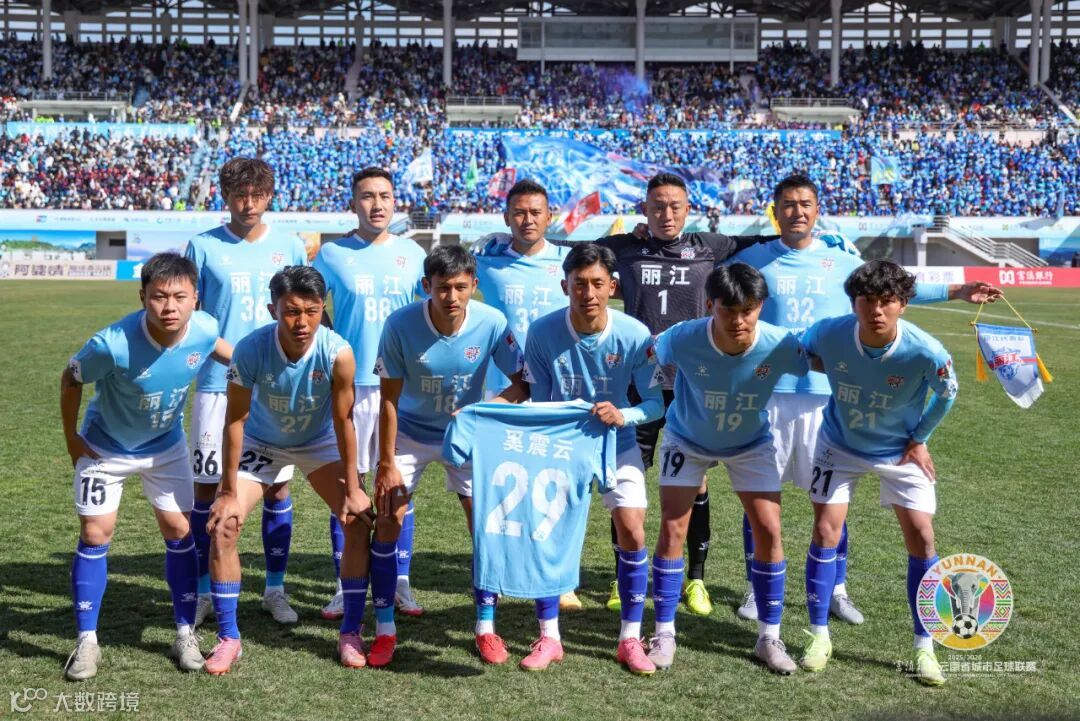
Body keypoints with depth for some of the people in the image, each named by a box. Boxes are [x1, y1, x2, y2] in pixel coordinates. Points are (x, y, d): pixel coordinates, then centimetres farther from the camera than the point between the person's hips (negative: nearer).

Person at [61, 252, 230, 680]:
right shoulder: (113, 344, -36)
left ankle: (185, 634, 16)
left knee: (179, 532, 2)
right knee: (95, 535, -3)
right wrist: (71, 437, -9)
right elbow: (71, 379, -16)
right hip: (105, 448, -3)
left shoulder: (203, 329, -26)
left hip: (165, 446, 3)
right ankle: (87, 642, 10)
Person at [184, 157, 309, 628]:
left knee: (278, 485, 5)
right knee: (207, 485, 2)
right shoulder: (204, 247, 2)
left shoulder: (289, 247, 6)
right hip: (217, 384, -1)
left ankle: (275, 588, 19)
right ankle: (202, 590, 17)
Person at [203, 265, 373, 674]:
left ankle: (350, 632, 4)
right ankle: (228, 637, 3)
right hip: (262, 442, 0)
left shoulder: (337, 353, -31)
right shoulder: (251, 349, -31)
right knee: (222, 526, -12)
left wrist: (352, 490, -15)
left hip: (320, 442, 0)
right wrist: (229, 493, -18)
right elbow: (235, 420, -21)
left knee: (360, 522, -11)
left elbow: (343, 422, -20)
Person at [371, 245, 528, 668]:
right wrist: (387, 463, -14)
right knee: (388, 523, -7)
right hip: (411, 432, 0)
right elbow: (389, 399, -15)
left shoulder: (492, 323, -22)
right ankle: (384, 631, 6)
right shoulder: (401, 325, -24)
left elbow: (522, 383, -13)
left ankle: (486, 628, 12)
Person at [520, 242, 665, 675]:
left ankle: (630, 640, 6)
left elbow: (655, 403, -13)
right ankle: (548, 638, 9)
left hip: (617, 444, 0)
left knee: (631, 532, -10)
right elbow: (538, 401, -7)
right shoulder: (542, 332, -18)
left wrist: (623, 415, -31)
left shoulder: (634, 335, -20)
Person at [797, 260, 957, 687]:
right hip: (840, 444, 1)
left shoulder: (924, 351, -30)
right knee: (825, 532, -5)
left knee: (921, 537, -6)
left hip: (899, 451, 0)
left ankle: (924, 648, 8)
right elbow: (803, 353, -1)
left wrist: (919, 439, -3)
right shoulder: (828, 335, -28)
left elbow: (946, 393, -7)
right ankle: (819, 636, 11)